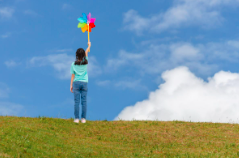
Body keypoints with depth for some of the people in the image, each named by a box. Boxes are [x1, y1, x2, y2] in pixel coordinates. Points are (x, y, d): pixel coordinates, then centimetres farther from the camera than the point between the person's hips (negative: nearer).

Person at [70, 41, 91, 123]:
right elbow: (86, 53, 20)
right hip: (84, 83, 1)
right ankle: (83, 118, 3)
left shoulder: (74, 64, -1)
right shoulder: (85, 62, 1)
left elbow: (73, 75, 1)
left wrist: (71, 85, 8)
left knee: (76, 101, -1)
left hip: (76, 83, 0)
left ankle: (76, 118, -1)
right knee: (84, 101, 3)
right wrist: (89, 45, 38)